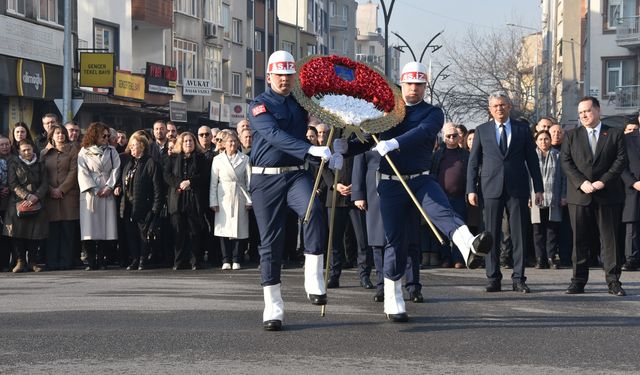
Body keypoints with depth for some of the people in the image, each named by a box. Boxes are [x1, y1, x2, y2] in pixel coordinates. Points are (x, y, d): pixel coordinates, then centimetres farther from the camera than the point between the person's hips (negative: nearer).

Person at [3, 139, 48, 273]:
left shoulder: (40, 166, 14)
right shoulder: (14, 164, 9)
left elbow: (44, 185, 5)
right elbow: (13, 184, -1)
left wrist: (35, 197, -13)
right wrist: (27, 196, -13)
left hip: (36, 204, 1)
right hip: (18, 203, -1)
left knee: (35, 233, -5)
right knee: (18, 232, -8)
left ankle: (33, 261, 3)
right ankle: (20, 261, -2)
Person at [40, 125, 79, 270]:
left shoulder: (72, 150, 7)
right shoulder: (45, 153, 15)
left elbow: (73, 172, -2)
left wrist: (61, 189, -9)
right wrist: (50, 190, -6)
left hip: (68, 194, -2)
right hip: (51, 197, 2)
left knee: (67, 230, -4)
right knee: (52, 230, -2)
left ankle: (66, 261, -2)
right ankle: (52, 262, -1)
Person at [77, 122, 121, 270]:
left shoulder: (111, 151, 14)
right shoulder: (84, 152, 6)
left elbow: (116, 169, 6)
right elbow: (83, 173, -1)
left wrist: (109, 187, -9)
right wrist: (95, 190, -10)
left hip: (107, 193, 2)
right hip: (90, 193, -2)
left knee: (106, 228, -3)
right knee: (90, 228, -7)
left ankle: (101, 260, 2)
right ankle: (90, 261, -5)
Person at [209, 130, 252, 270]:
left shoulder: (245, 159, 7)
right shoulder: (218, 159, 6)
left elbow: (249, 181, 5)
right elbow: (213, 182, 5)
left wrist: (249, 200, -1)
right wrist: (213, 202, -2)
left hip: (239, 198, 0)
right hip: (224, 198, 0)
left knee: (238, 228, -1)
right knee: (224, 229, -3)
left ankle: (236, 260, 4)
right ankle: (226, 260, 2)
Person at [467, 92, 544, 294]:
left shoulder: (522, 129, 9)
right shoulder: (482, 131, 9)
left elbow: (532, 159, 10)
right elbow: (473, 162, 9)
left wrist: (538, 188, 5)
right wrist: (471, 189, 0)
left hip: (518, 189, 0)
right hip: (492, 189, 0)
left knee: (519, 235, 0)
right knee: (491, 236, 0)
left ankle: (519, 279, 4)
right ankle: (493, 279, 6)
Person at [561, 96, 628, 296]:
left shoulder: (614, 134, 8)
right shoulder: (572, 136, 11)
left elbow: (621, 160, -1)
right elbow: (566, 162, 2)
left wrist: (603, 181, -12)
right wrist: (581, 182, -12)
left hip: (608, 195, -1)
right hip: (579, 195, 1)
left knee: (610, 239, -1)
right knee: (579, 239, 3)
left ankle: (613, 281, 1)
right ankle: (578, 280, 8)